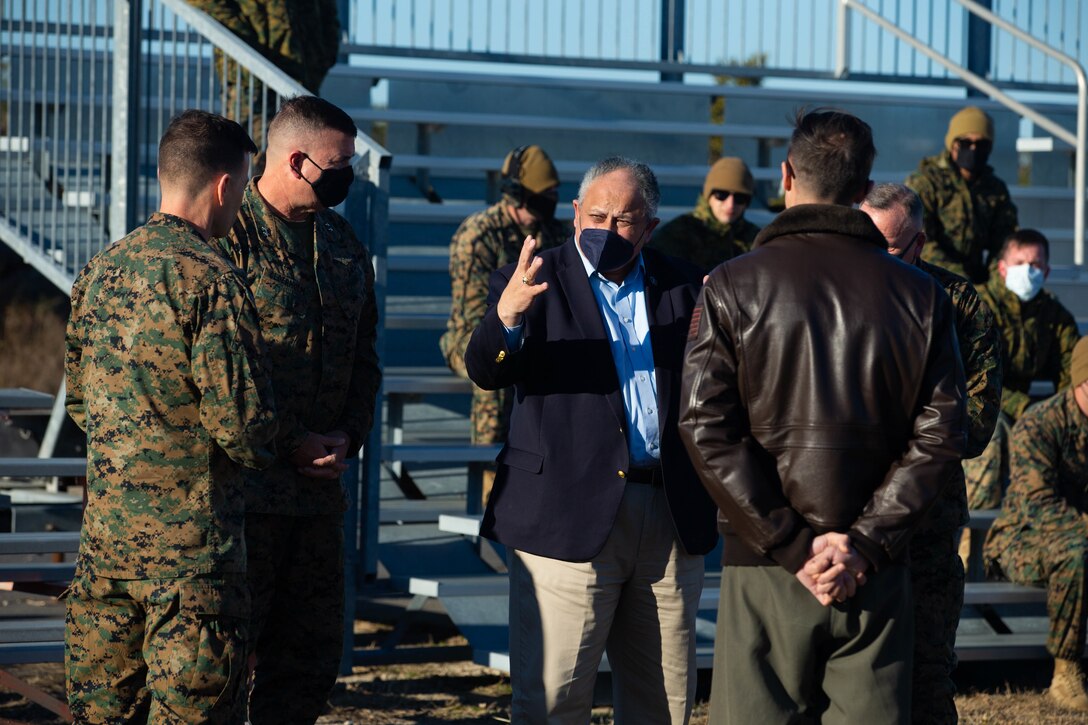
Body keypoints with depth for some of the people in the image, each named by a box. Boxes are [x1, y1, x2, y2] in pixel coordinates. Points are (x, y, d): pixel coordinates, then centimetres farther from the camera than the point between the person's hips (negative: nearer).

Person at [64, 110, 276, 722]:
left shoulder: (102, 269, 9)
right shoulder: (210, 279, -16)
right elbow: (242, 421, -18)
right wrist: (261, 450, 4)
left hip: (105, 527, 7)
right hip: (189, 534, -7)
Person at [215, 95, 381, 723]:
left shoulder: (343, 243, 14)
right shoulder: (229, 236, -9)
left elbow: (364, 355, 19)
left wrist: (349, 434, 1)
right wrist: (292, 442, -14)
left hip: (320, 484, 7)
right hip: (244, 481, -7)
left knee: (314, 652, 11)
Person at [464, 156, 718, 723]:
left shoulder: (682, 287, 12)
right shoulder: (538, 282, 2)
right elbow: (485, 372, -12)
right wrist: (507, 315, -33)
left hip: (673, 520, 4)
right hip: (570, 521, -4)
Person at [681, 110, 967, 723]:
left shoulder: (733, 287, -2)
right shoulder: (920, 294, 4)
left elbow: (708, 430, -9)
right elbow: (940, 435, -2)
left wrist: (794, 546, -9)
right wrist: (866, 544, -6)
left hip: (767, 574, -2)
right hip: (878, 579, 2)